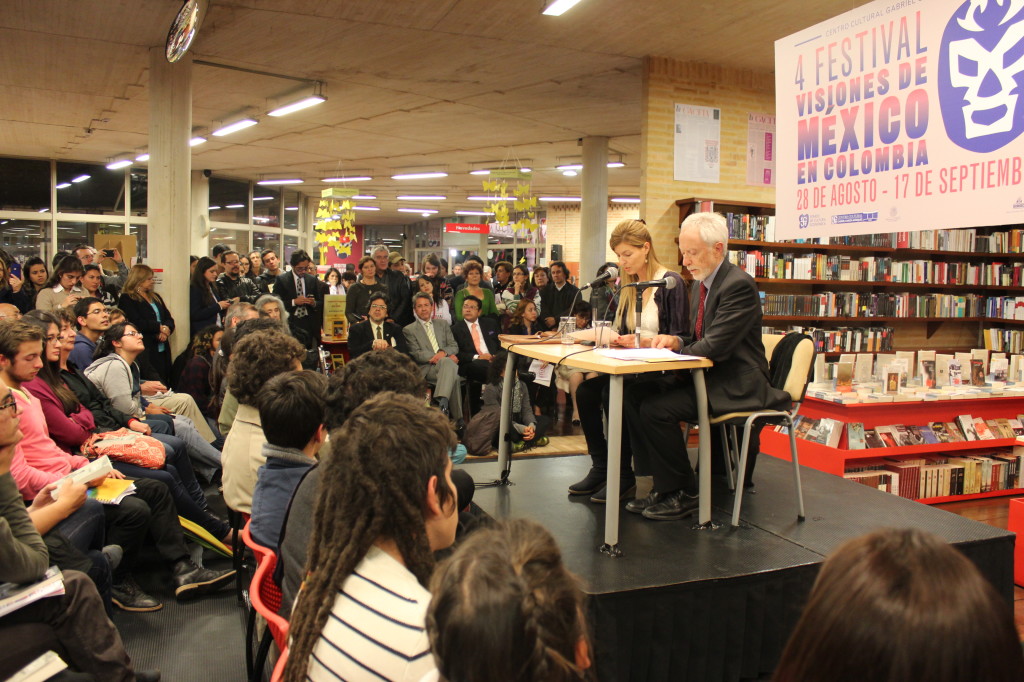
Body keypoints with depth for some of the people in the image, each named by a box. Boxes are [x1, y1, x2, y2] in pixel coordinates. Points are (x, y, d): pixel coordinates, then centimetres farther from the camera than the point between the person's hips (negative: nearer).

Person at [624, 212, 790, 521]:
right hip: (706, 377, 10)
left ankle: (683, 494, -5)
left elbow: (714, 348, -24)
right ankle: (664, 484, 3)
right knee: (634, 395, -5)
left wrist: (675, 351, -9)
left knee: (656, 409, -25)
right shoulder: (700, 286, 14)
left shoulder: (739, 285, -17)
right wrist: (676, 341, -4)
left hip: (736, 385, -9)